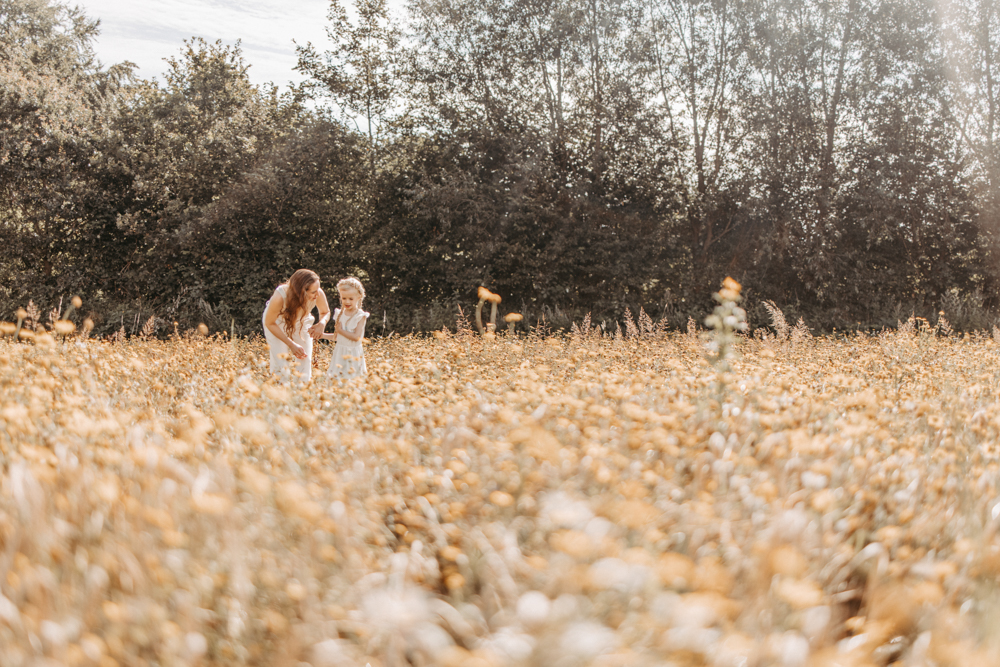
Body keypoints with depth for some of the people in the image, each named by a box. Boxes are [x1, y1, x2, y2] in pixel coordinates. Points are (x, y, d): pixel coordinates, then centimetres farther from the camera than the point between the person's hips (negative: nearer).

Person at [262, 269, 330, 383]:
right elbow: (269, 323, -21)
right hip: (277, 324, -3)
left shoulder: (318, 294, -32)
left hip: (301, 325, 3)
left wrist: (321, 324, -32)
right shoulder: (280, 297, -41)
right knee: (281, 368, -11)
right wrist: (291, 344, -27)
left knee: (305, 363, -2)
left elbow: (325, 312, -7)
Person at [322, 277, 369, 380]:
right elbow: (336, 336, 15)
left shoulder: (360, 316, -9)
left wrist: (341, 330, -12)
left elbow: (356, 337, -18)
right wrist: (322, 335, 4)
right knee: (336, 379, 2)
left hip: (353, 355, -5)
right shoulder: (339, 314, 7)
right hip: (339, 352, 5)